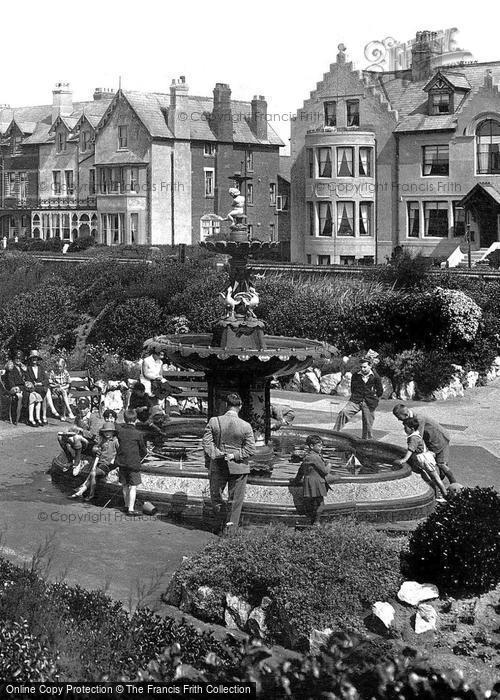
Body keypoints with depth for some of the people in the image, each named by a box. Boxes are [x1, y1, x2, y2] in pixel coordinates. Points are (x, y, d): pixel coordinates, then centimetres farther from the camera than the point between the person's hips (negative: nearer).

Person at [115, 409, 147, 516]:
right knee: (133, 486, 1)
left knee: (125, 485, 17)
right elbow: (144, 451, -2)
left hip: (121, 462, 5)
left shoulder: (120, 431, -2)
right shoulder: (137, 434, -12)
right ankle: (131, 509, -4)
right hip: (133, 463, -4)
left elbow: (119, 445, 9)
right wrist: (139, 458, 17)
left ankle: (127, 505, 30)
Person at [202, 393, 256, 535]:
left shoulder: (214, 421, -8)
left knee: (215, 497, 21)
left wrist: (214, 456, -5)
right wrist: (235, 455, -8)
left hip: (217, 466, 1)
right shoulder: (246, 426, -11)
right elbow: (251, 449, -12)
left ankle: (227, 522, 25)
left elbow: (206, 442, -9)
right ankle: (229, 528, 16)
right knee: (235, 501, 12)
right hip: (238, 468, -1)